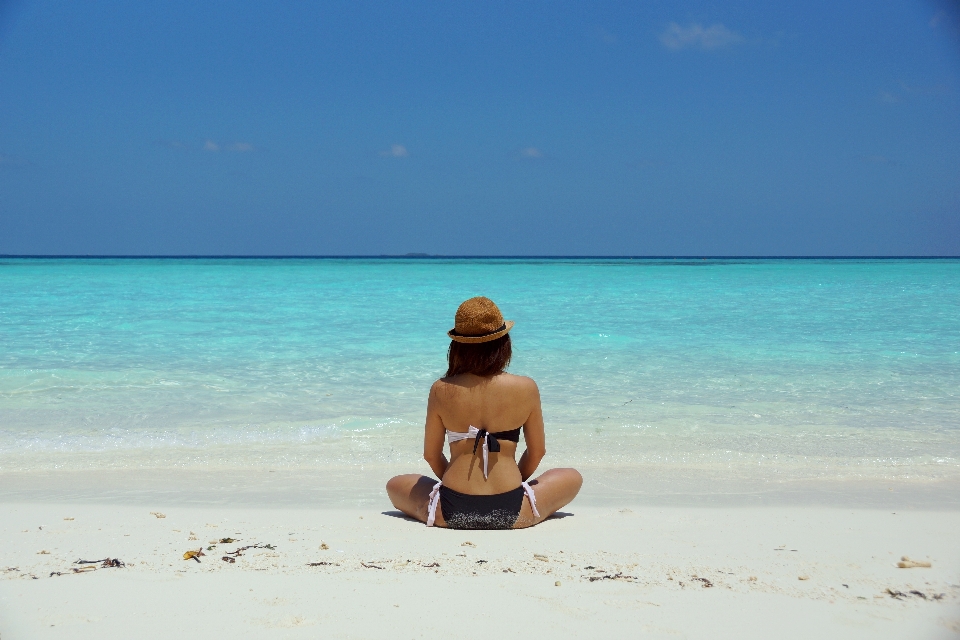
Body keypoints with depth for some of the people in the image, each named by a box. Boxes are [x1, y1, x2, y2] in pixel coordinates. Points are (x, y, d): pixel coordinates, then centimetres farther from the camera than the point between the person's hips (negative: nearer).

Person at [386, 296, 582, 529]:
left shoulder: (441, 390, -6)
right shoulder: (526, 388, -8)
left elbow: (431, 455, 3)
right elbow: (537, 451, 4)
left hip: (451, 512, 0)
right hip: (512, 513, 0)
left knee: (395, 485, 29)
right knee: (572, 478, 26)